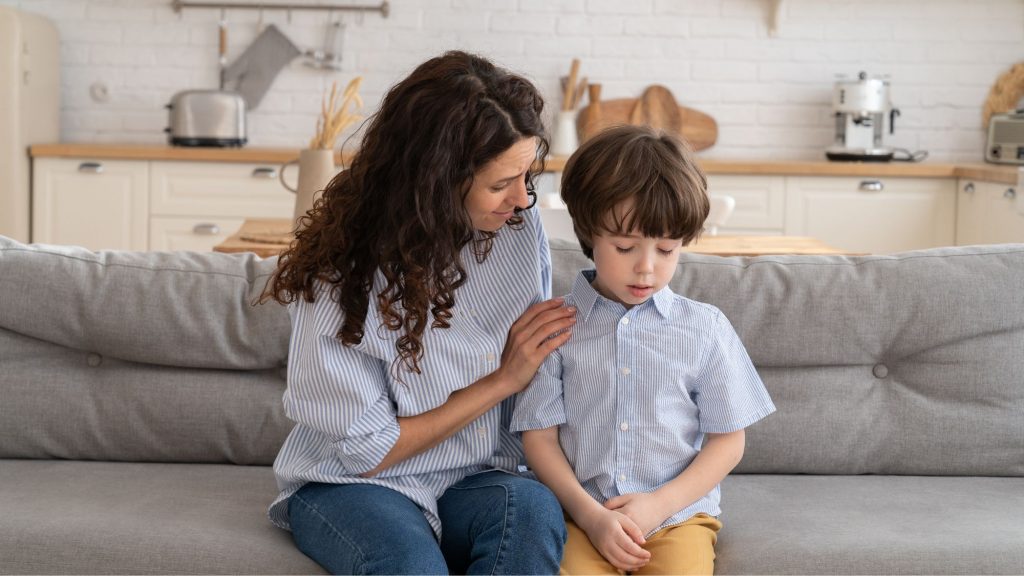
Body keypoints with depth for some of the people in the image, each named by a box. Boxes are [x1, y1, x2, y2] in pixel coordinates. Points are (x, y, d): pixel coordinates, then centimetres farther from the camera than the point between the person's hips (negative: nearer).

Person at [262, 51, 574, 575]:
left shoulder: (521, 229, -5)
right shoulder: (341, 276, -18)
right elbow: (369, 450, -11)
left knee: (533, 508, -31)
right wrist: (501, 380, -13)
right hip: (349, 486, -4)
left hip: (474, 482, 4)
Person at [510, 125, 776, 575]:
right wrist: (591, 515, -10)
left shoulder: (705, 328, 4)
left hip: (678, 514, 1)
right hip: (583, 516, -1)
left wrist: (659, 504, -7)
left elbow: (727, 440, 6)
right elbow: (539, 436, 2)